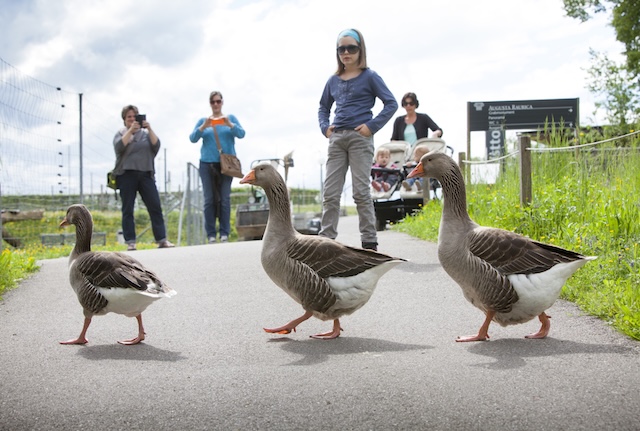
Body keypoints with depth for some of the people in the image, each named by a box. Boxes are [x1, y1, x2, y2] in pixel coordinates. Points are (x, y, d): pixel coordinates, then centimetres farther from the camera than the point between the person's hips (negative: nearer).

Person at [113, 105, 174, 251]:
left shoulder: (146, 133, 17)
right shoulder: (121, 133, 13)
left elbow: (156, 146, 1)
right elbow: (119, 147, -7)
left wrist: (149, 129, -9)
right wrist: (130, 130, -12)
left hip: (146, 174, 1)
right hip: (127, 175, -1)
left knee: (155, 207, -6)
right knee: (128, 210, -3)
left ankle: (162, 240, -5)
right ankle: (130, 242, -1)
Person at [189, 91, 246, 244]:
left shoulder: (231, 118, 10)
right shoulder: (203, 120, 12)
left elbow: (241, 134, -3)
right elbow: (192, 138, 1)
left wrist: (229, 124, -20)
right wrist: (203, 126, -15)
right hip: (207, 163, 1)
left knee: (225, 199, -4)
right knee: (209, 199, -2)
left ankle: (224, 234, -1)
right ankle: (211, 234, 0)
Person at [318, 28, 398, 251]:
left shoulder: (369, 77, 0)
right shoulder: (333, 81, 13)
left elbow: (391, 103, -3)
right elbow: (323, 107, 25)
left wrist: (372, 126, -11)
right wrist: (325, 127, 7)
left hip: (360, 138, -5)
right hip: (337, 139, 5)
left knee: (361, 191, -5)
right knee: (330, 193, 1)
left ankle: (369, 242, 1)